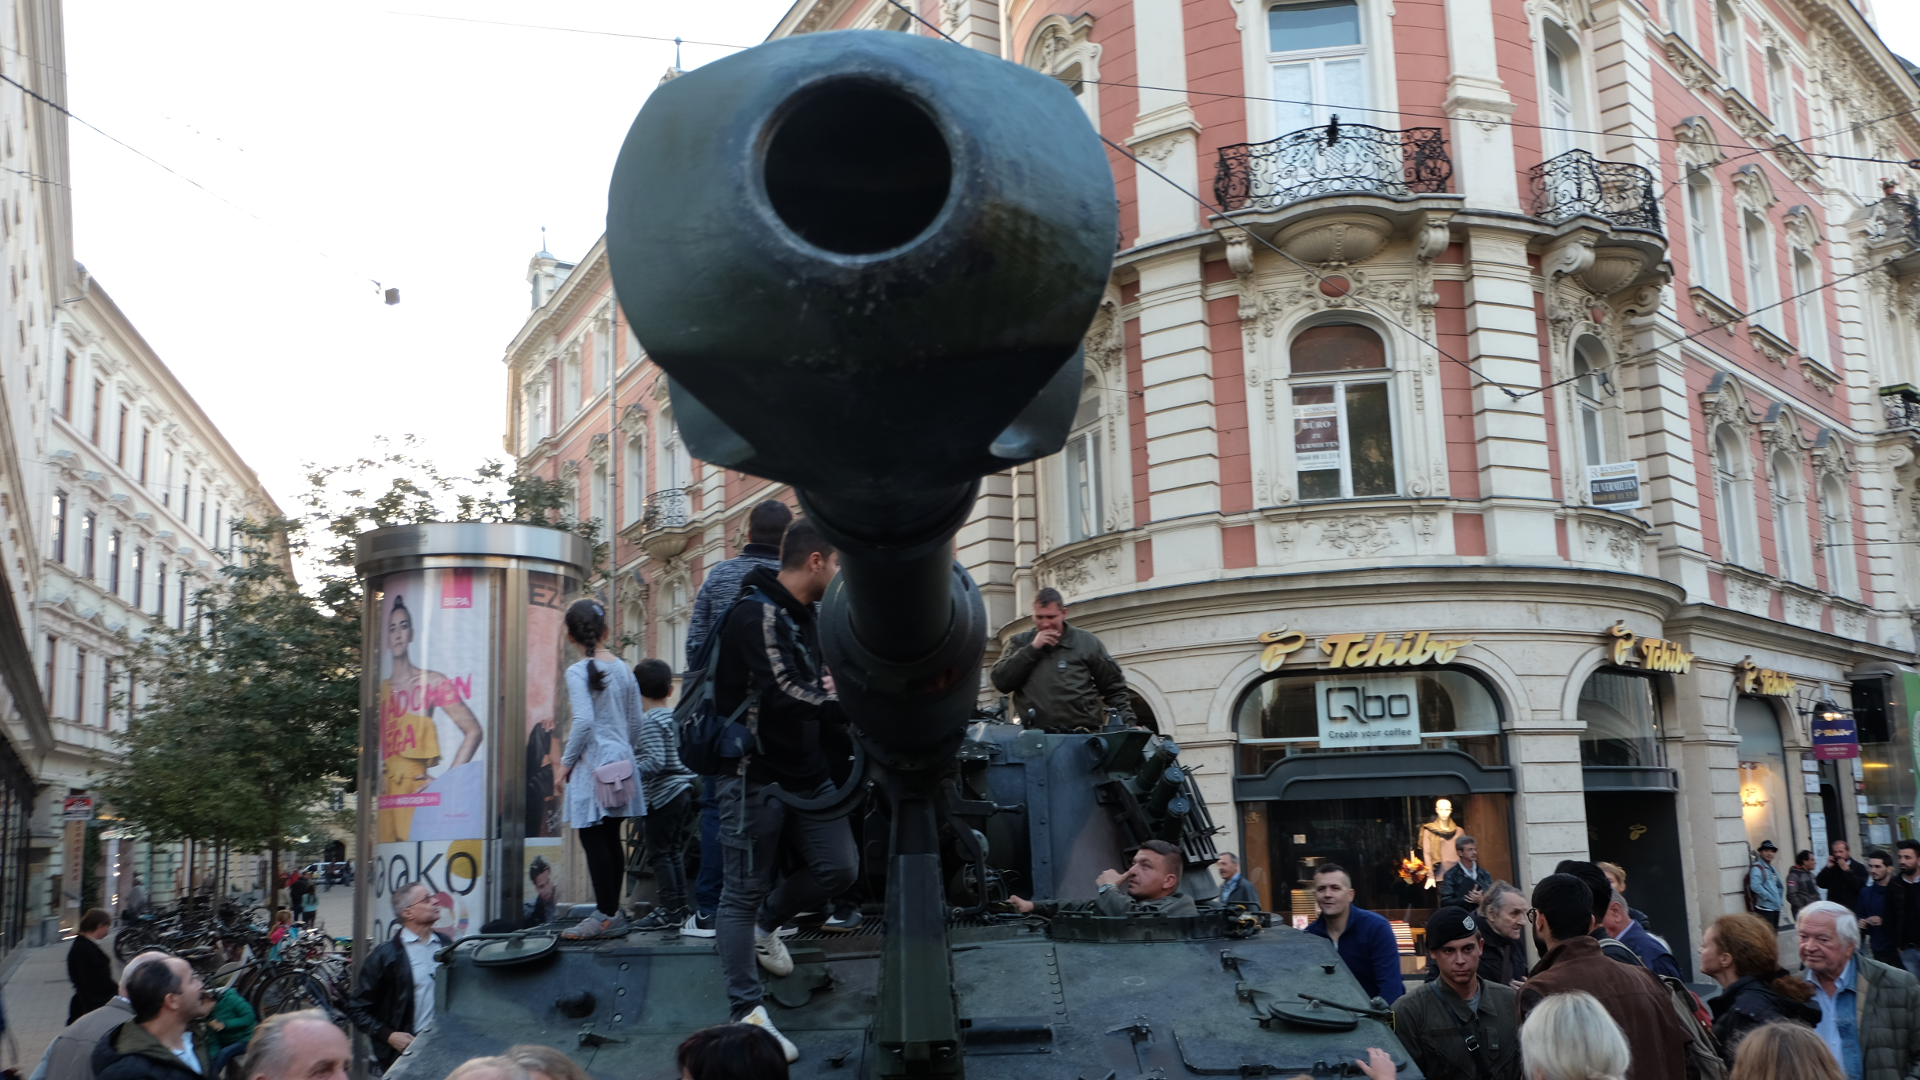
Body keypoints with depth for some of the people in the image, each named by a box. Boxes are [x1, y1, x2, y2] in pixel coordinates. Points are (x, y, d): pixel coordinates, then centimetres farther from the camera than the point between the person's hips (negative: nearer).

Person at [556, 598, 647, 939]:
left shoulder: (577, 672, -11)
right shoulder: (623, 670, 8)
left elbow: (584, 721, -20)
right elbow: (635, 721, 10)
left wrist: (566, 761, -10)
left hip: (593, 763, -7)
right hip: (620, 759, 7)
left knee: (593, 840, -2)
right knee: (611, 838, 12)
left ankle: (607, 915, -2)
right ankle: (612, 911, 18)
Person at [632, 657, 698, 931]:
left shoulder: (649, 721, -15)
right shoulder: (675, 716, 10)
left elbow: (655, 762, -23)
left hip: (663, 795, -9)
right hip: (683, 790, 9)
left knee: (659, 852, -1)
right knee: (673, 850, 16)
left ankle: (670, 910, 1)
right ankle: (681, 906, 20)